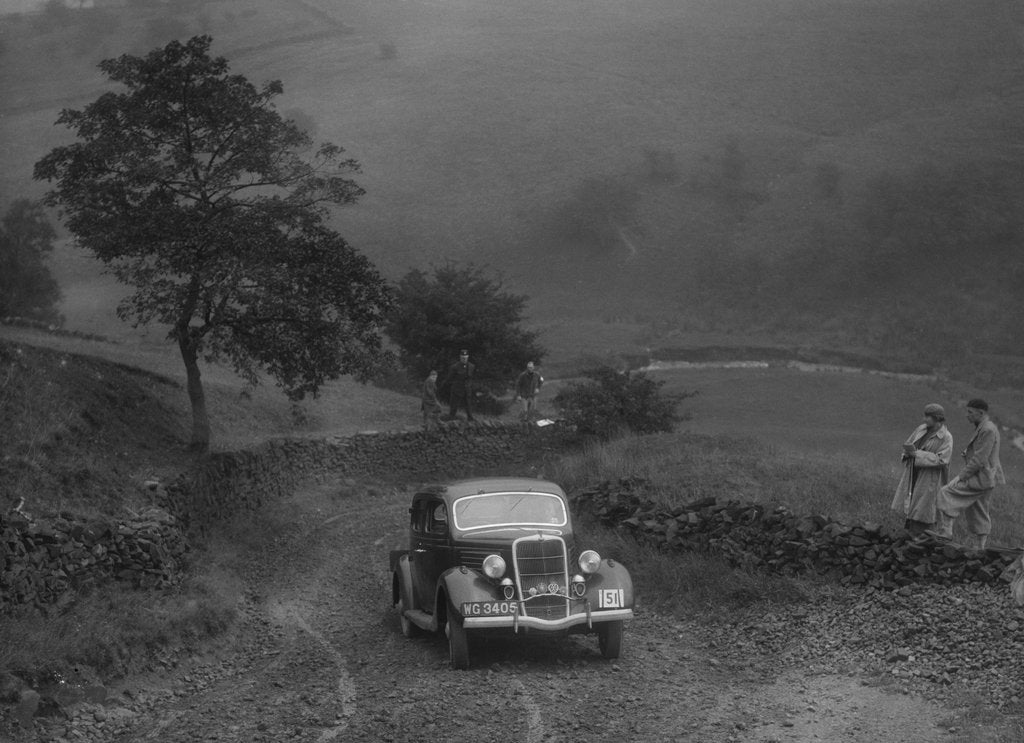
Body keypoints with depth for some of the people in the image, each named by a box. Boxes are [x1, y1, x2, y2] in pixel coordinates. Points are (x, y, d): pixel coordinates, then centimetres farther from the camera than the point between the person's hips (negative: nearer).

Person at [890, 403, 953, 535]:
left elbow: (941, 460, -21)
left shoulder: (946, 438, -13)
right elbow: (908, 444, 14)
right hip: (913, 476, 6)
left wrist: (916, 453, -22)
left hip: (930, 480, -6)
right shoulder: (921, 429, 6)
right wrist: (908, 451, -11)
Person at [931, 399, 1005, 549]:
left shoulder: (988, 430, -16)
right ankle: (977, 548, 16)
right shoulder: (983, 428, 17)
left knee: (946, 494, -13)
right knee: (978, 516, 12)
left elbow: (980, 459, -21)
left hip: (981, 479, -10)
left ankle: (944, 531, -15)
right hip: (980, 479, 10)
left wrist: (962, 476, -16)